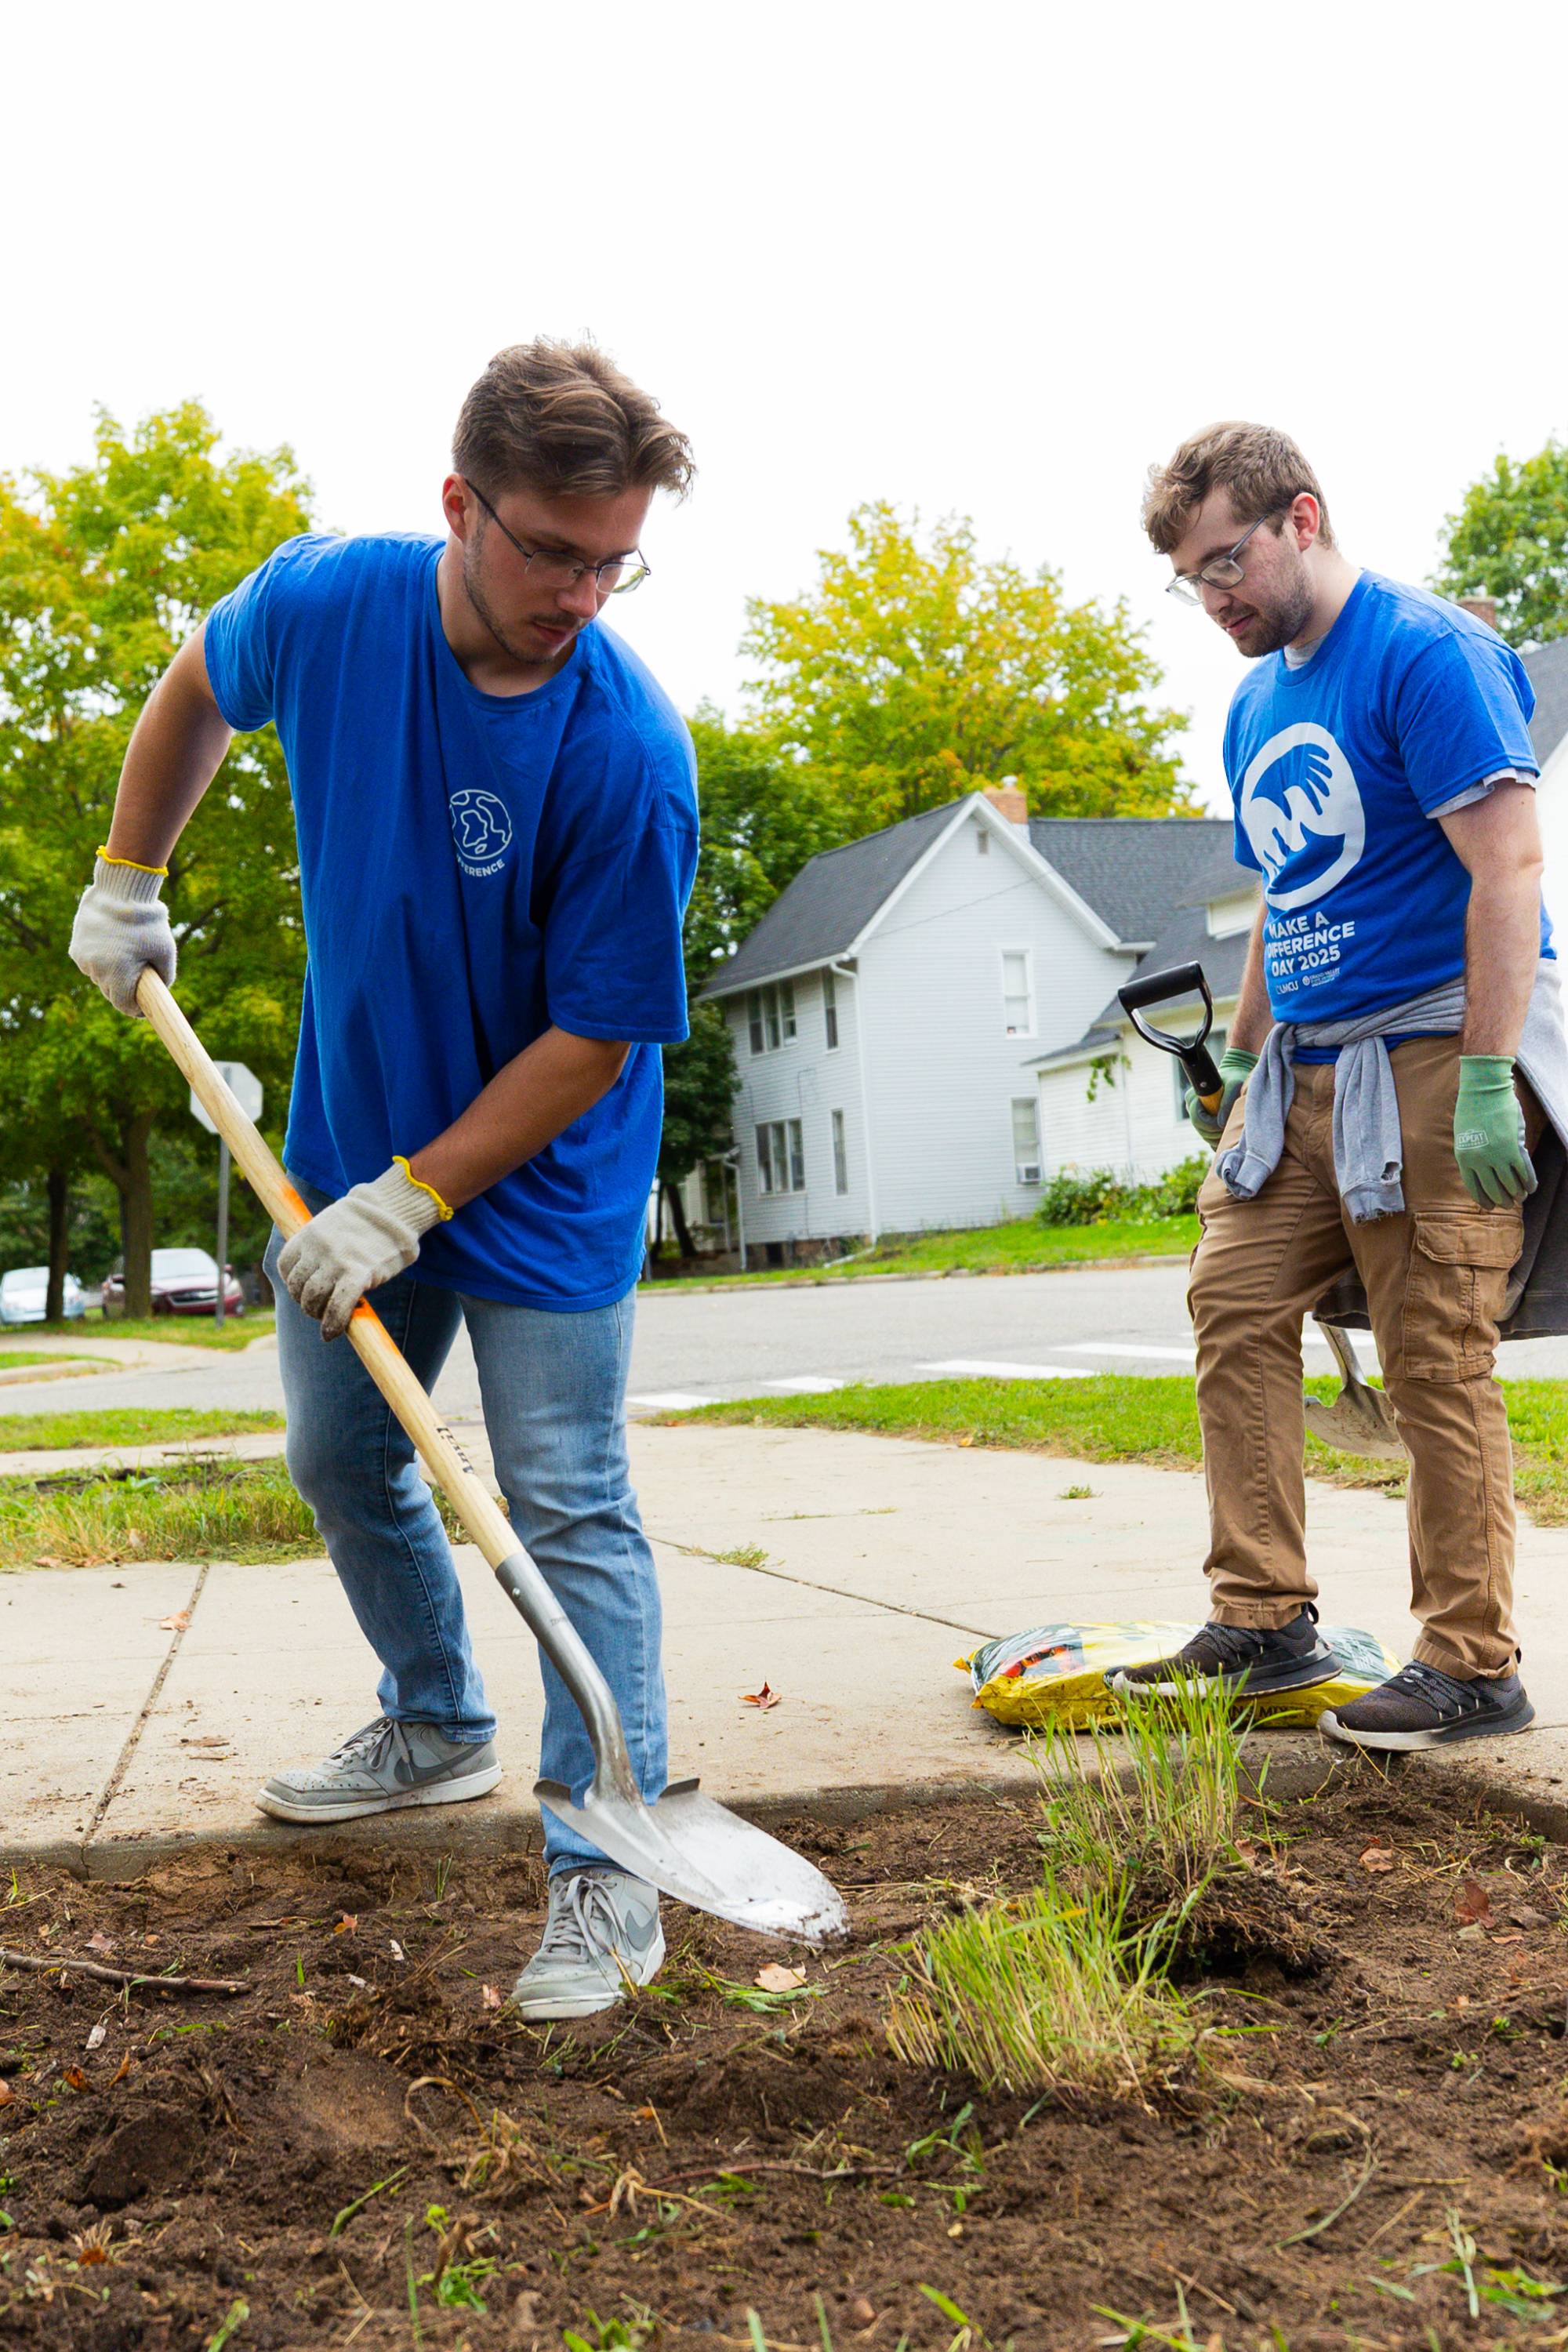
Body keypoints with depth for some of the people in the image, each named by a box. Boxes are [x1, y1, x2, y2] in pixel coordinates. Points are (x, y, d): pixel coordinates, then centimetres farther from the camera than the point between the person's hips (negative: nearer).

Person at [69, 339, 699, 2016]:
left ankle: (604, 1874, 2)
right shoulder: (323, 602, -14)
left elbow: (596, 1042, -23)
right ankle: (437, 1731, 41)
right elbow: (197, 690, 11)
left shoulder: (630, 753, -27)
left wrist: (412, 1198, -23)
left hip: (544, 1185, -5)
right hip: (350, 1149, 6)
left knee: (568, 1513, -5)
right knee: (340, 1464, 19)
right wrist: (124, 881, 13)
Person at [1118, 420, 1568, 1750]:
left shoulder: (1425, 652, -10)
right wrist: (1242, 1067, 22)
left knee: (1437, 1365, -6)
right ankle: (1264, 1626, 13)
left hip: (1435, 1052, -9)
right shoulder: (1256, 706, 17)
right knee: (1236, 1305, 4)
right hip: (1308, 1063, 9)